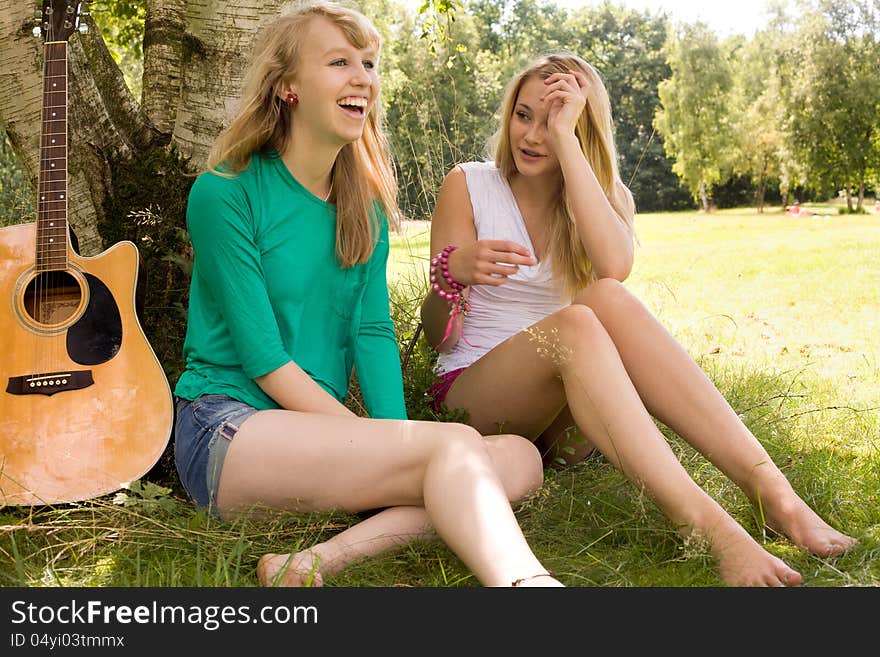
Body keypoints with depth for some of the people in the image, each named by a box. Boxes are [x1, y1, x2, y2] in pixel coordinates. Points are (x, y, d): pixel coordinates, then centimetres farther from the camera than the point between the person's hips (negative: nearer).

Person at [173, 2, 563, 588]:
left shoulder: (366, 206, 12)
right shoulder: (224, 193, -7)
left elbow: (373, 333, 2)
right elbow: (262, 358, -13)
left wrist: (399, 447, -14)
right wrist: (382, 450, -17)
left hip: (324, 430, 7)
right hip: (227, 429, -6)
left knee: (519, 458, -15)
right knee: (453, 445, -28)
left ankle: (322, 559, -28)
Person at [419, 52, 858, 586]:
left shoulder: (606, 195, 8)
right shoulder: (467, 187, 2)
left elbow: (614, 266, -19)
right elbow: (438, 337, -4)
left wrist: (564, 137, -17)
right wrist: (451, 275, -27)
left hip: (569, 417, 2)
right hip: (475, 396, -2)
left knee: (607, 298, -31)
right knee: (574, 324, -34)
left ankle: (770, 487, -39)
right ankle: (707, 526, -50)